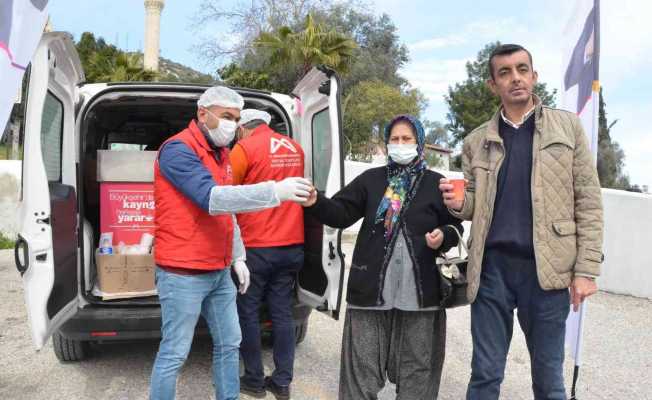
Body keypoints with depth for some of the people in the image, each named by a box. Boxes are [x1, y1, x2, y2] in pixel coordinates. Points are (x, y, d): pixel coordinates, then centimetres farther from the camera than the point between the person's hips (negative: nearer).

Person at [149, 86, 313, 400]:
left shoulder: (221, 154, 14)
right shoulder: (178, 150, -15)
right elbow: (211, 199, -29)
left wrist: (237, 258, 17)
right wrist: (275, 191, -34)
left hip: (220, 273, 9)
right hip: (183, 274, -9)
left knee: (229, 343, 15)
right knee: (174, 354, 0)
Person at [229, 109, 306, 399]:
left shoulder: (244, 149, -7)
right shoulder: (296, 149, 10)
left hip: (257, 247, -5)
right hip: (292, 245, 6)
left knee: (248, 312, 8)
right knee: (282, 312, 10)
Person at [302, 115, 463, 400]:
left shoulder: (436, 183, 7)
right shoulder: (371, 179, 9)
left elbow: (455, 227, 10)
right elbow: (341, 213, 0)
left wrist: (443, 237, -12)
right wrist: (315, 203, -18)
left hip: (419, 291, 0)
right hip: (371, 287, 0)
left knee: (415, 369, 13)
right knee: (362, 367, 7)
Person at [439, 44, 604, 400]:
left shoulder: (568, 126, 5)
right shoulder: (476, 141, 9)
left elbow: (588, 202, 1)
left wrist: (586, 270, -6)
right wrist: (459, 204, -9)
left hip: (546, 269, -1)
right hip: (492, 267, 2)